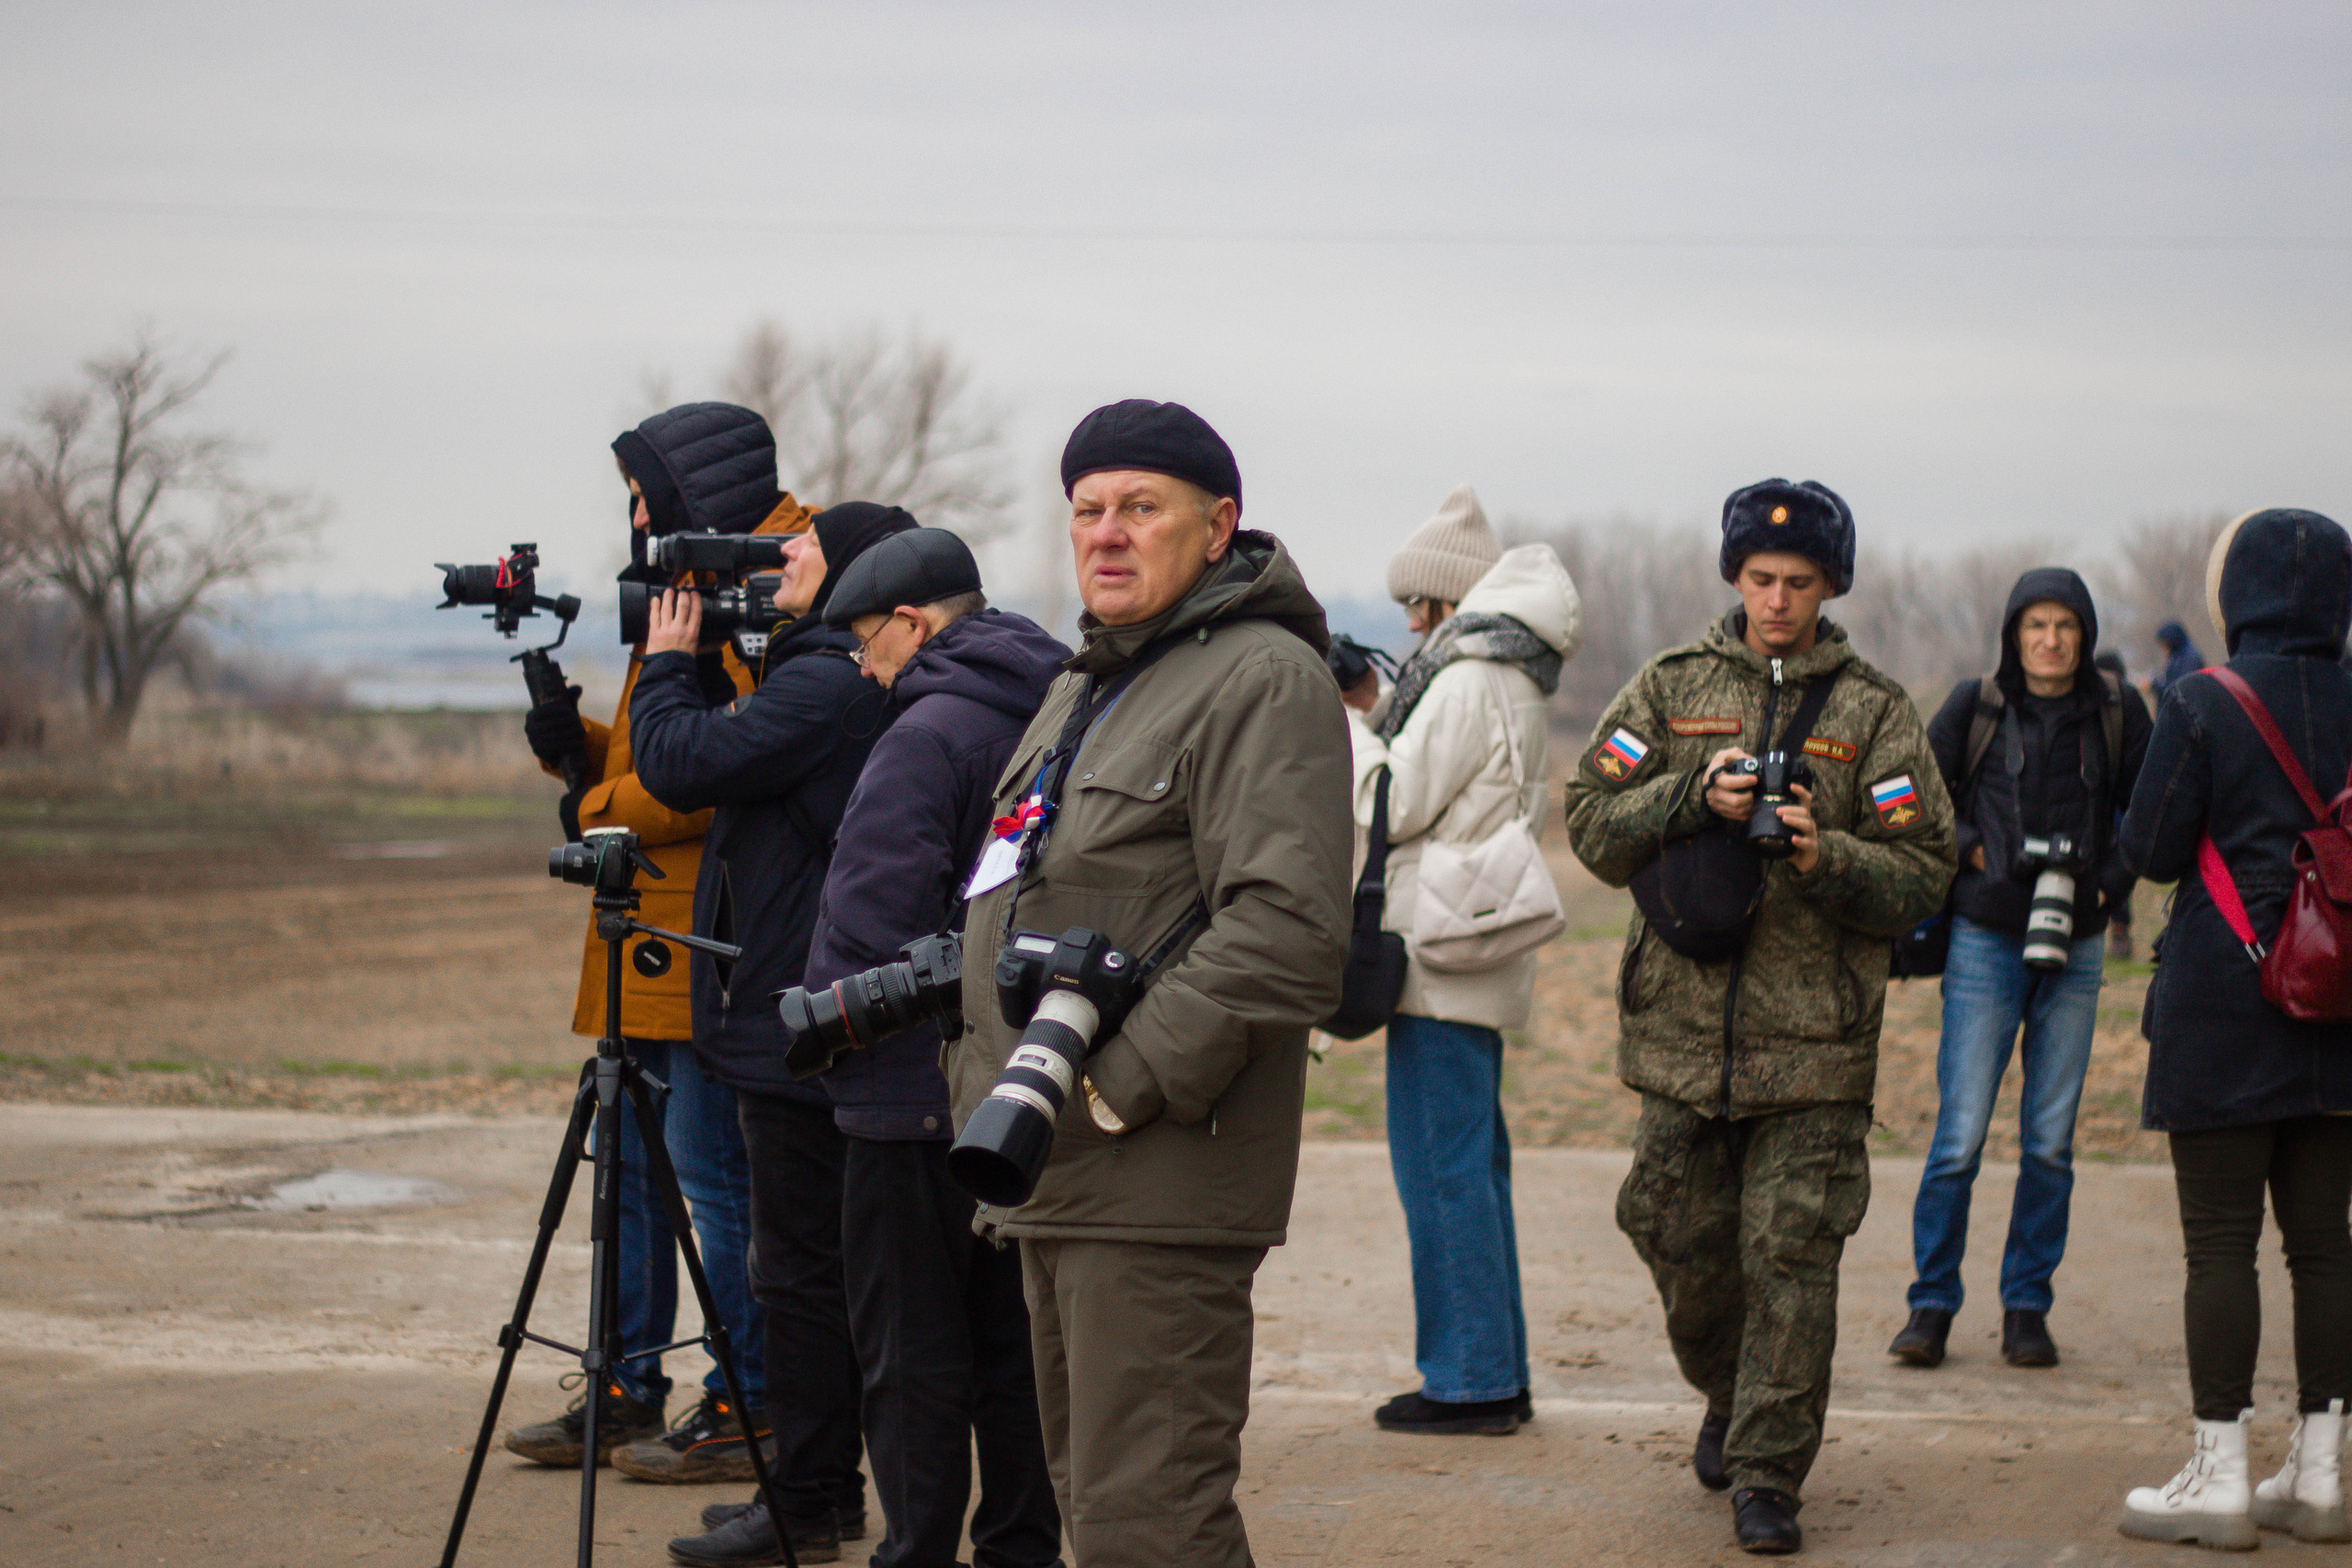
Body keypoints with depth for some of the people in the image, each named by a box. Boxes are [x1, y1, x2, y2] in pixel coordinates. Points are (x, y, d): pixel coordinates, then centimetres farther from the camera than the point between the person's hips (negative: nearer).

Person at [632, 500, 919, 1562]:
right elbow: (709, 771, 23)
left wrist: (665, 663, -2)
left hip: (799, 1025, -10)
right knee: (815, 1264, 15)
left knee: (799, 1267, -4)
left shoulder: (825, 685, -17)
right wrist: (682, 669, 12)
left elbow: (681, 767, -19)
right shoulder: (845, 679, 15)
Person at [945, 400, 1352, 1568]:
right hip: (1056, 1173, 10)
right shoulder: (1083, 686, 21)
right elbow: (1010, 903, 30)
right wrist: (980, 1072, 16)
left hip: (1160, 1181, -10)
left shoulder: (1265, 679, -11)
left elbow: (1284, 929, -22)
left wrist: (1122, 1087, -21)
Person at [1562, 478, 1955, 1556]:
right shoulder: (1671, 688, 9)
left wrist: (1830, 857, -18)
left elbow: (1923, 876, 1)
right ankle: (1729, 1397, 37)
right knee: (1683, 1242, 10)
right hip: (1683, 1026, 2)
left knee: (1792, 1258, -4)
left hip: (1814, 1042, -2)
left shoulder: (1874, 712, 4)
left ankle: (1768, 1476, 5)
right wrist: (1693, 795, -12)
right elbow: (1592, 823, 4)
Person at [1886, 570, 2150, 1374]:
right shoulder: (1975, 707, -2)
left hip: (2075, 948, 2)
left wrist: (2108, 885, -4)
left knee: (2050, 1140, 3)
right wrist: (1968, 849, -6)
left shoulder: (2118, 712, 2)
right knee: (1961, 1135, -6)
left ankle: (2027, 1307, 14)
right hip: (1985, 941, -2)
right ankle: (1932, 1305, 5)